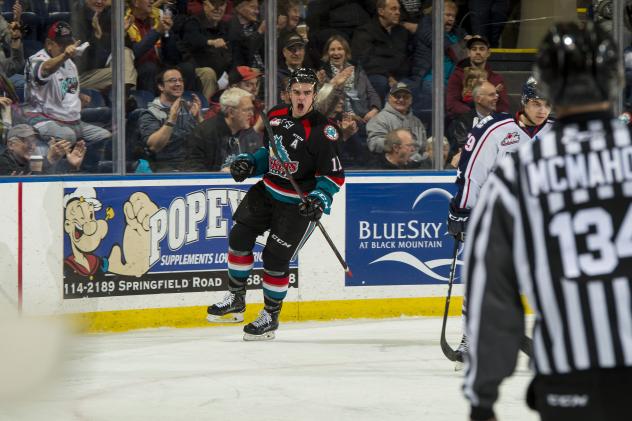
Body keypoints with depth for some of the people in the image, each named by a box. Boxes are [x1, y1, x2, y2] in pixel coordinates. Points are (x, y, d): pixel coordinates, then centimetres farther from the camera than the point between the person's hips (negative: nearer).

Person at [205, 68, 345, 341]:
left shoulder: (322, 131, -21)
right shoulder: (276, 116, 0)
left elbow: (335, 175, -18)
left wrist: (319, 199, -32)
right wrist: (249, 164, 2)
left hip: (299, 203, -7)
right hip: (267, 192, 7)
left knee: (275, 257, -6)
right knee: (239, 237, 4)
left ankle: (271, 316, 13)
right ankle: (236, 300, 20)